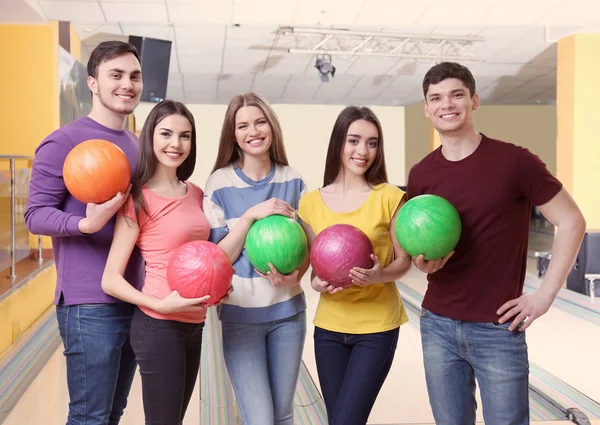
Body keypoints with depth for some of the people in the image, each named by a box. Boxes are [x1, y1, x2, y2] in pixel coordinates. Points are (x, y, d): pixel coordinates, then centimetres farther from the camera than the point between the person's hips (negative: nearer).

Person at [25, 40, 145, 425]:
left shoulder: (138, 146, 13)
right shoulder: (64, 143, -8)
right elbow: (36, 214, -11)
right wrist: (86, 224, -28)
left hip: (136, 303, 7)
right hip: (90, 306, -7)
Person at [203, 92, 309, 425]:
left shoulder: (292, 180, 1)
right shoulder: (220, 183, -7)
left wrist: (295, 275, -14)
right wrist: (252, 214, -23)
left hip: (288, 310, 3)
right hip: (240, 314, -3)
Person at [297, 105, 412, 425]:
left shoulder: (389, 197, -9)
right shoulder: (311, 202, -1)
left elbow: (404, 261, -3)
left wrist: (380, 275, -23)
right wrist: (316, 283, -14)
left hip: (377, 326, -3)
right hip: (329, 326, 3)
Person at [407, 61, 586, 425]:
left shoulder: (515, 161, -11)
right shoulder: (421, 175, 2)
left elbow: (572, 222, -5)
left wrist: (546, 295, -9)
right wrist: (423, 261, -9)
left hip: (498, 329, -4)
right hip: (437, 325, 4)